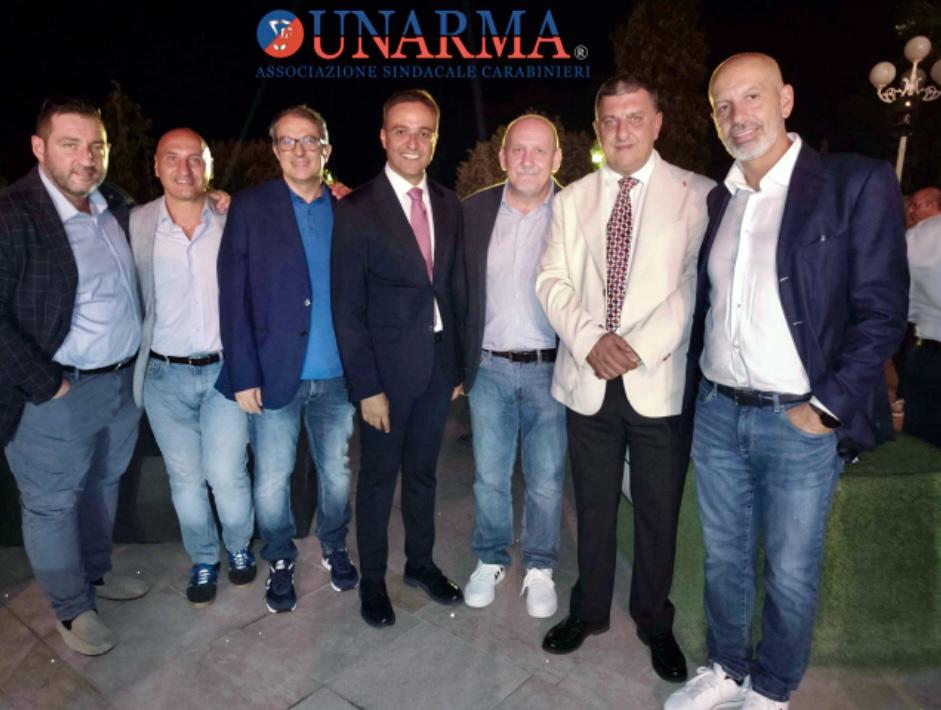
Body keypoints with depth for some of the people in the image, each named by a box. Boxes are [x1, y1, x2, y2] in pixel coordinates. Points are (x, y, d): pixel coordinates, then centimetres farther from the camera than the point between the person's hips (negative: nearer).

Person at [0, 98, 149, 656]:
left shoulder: (115, 205, 4)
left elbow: (133, 283, 18)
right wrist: (47, 386, -17)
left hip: (123, 380, 7)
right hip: (57, 394, -6)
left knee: (103, 484, 23)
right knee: (52, 504, 11)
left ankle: (97, 571, 45)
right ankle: (72, 608, 31)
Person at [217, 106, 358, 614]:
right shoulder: (250, 208, -1)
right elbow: (232, 296, -5)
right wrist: (243, 376, -10)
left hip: (337, 375, 2)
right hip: (274, 374, -1)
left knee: (337, 474, 15)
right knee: (271, 483, 9)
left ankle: (334, 548, 41)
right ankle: (280, 561, 34)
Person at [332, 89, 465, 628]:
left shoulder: (449, 205, 6)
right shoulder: (357, 210, -9)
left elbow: (456, 288, 9)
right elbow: (347, 309, -11)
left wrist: (459, 365, 7)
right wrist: (366, 386, -14)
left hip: (439, 363, 4)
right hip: (386, 366, -4)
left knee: (423, 471, 18)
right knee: (379, 477, 11)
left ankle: (421, 562, 38)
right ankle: (372, 579, 30)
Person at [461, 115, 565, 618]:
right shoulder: (475, 210, 2)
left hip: (549, 369, -1)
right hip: (488, 368, 2)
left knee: (546, 480, 9)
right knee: (489, 476, 13)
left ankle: (539, 568, 30)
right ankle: (490, 560, 33)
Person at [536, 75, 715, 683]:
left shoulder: (698, 194, -1)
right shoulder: (572, 199, 10)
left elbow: (697, 284, -9)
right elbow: (553, 281, 3)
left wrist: (640, 349, -17)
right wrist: (591, 340, -13)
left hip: (661, 382, -2)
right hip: (588, 381, 3)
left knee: (658, 511, 11)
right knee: (594, 505, 15)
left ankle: (655, 622, 32)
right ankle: (589, 610, 34)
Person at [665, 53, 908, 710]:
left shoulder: (857, 184, -6)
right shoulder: (715, 199, 9)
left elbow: (882, 310, -9)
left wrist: (825, 407, -12)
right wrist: (699, 387, 7)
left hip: (800, 421, -4)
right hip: (717, 414, 5)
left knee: (791, 574, 10)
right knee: (724, 558, 17)